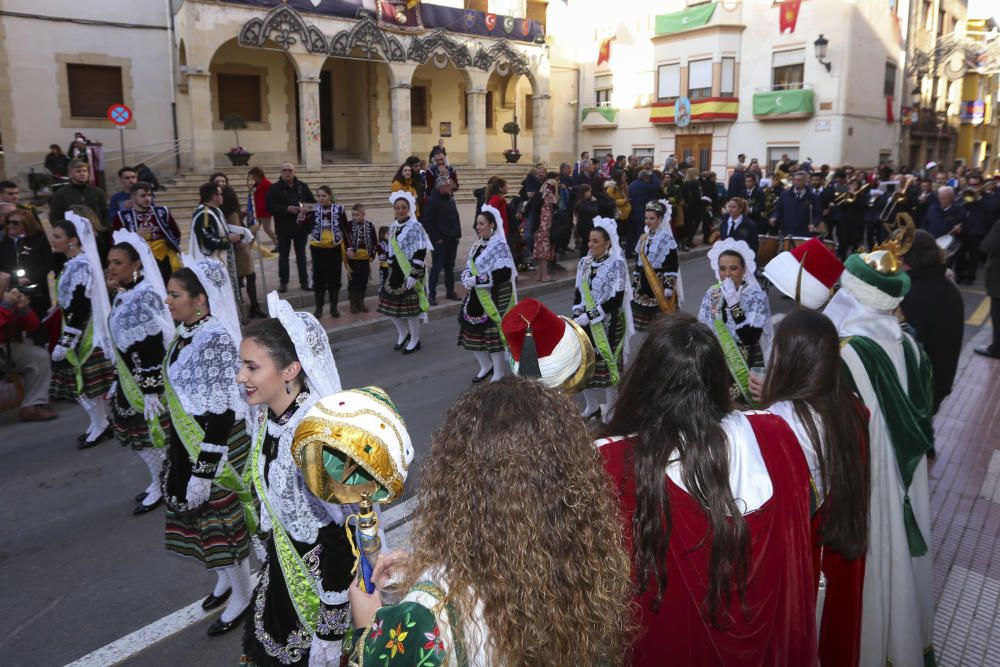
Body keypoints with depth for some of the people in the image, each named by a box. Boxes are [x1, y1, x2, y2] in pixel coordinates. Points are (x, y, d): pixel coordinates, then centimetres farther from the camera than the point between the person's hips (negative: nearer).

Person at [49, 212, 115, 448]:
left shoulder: (80, 266, -19)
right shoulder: (73, 263, 11)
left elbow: (80, 308, -23)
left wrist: (65, 342, -22)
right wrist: (66, 338, 20)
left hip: (83, 332, -9)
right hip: (81, 330, 9)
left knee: (84, 378, -2)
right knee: (90, 378, 13)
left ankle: (99, 426, 10)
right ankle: (102, 422, 22)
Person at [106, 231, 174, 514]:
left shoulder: (144, 299, -21)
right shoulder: (123, 296, 6)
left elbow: (153, 352, -24)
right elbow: (123, 345, 15)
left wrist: (151, 392, -24)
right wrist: (117, 382, 20)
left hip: (148, 381, -9)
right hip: (131, 380, 9)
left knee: (152, 434, 5)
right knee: (136, 434, 19)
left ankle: (162, 487, 23)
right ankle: (159, 482, 35)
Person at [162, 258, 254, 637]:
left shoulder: (217, 340, -23)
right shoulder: (186, 334, 4)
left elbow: (221, 413, -25)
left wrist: (203, 472, -23)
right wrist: (176, 454, 21)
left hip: (216, 448, -8)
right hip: (186, 446, 8)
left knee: (222, 518, 7)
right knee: (197, 515, 21)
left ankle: (241, 596, 28)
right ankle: (226, 578, 43)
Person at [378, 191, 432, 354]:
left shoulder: (415, 227, -12)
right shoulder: (393, 227, 10)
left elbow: (420, 253, -17)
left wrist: (414, 274, -22)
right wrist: (390, 270, 16)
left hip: (410, 272, -7)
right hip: (396, 272, 7)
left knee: (409, 305, -1)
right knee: (390, 304, 9)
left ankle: (415, 340, 15)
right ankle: (403, 333, 31)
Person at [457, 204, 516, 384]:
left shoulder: (499, 245, -12)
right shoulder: (477, 245, 12)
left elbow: (504, 273, -21)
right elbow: (469, 268, 17)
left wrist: (478, 280, -23)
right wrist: (467, 278, -7)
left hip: (494, 297, -8)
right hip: (476, 297, 8)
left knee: (493, 333, -3)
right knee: (472, 331, 12)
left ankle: (498, 373, 14)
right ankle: (486, 365, 34)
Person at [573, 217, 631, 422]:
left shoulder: (617, 264, -11)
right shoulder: (584, 263, 5)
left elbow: (616, 299, -16)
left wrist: (589, 316, -18)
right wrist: (577, 317, -3)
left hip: (608, 324, -5)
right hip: (586, 323, 5)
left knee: (608, 364, 2)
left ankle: (611, 408, 19)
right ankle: (592, 406, 29)